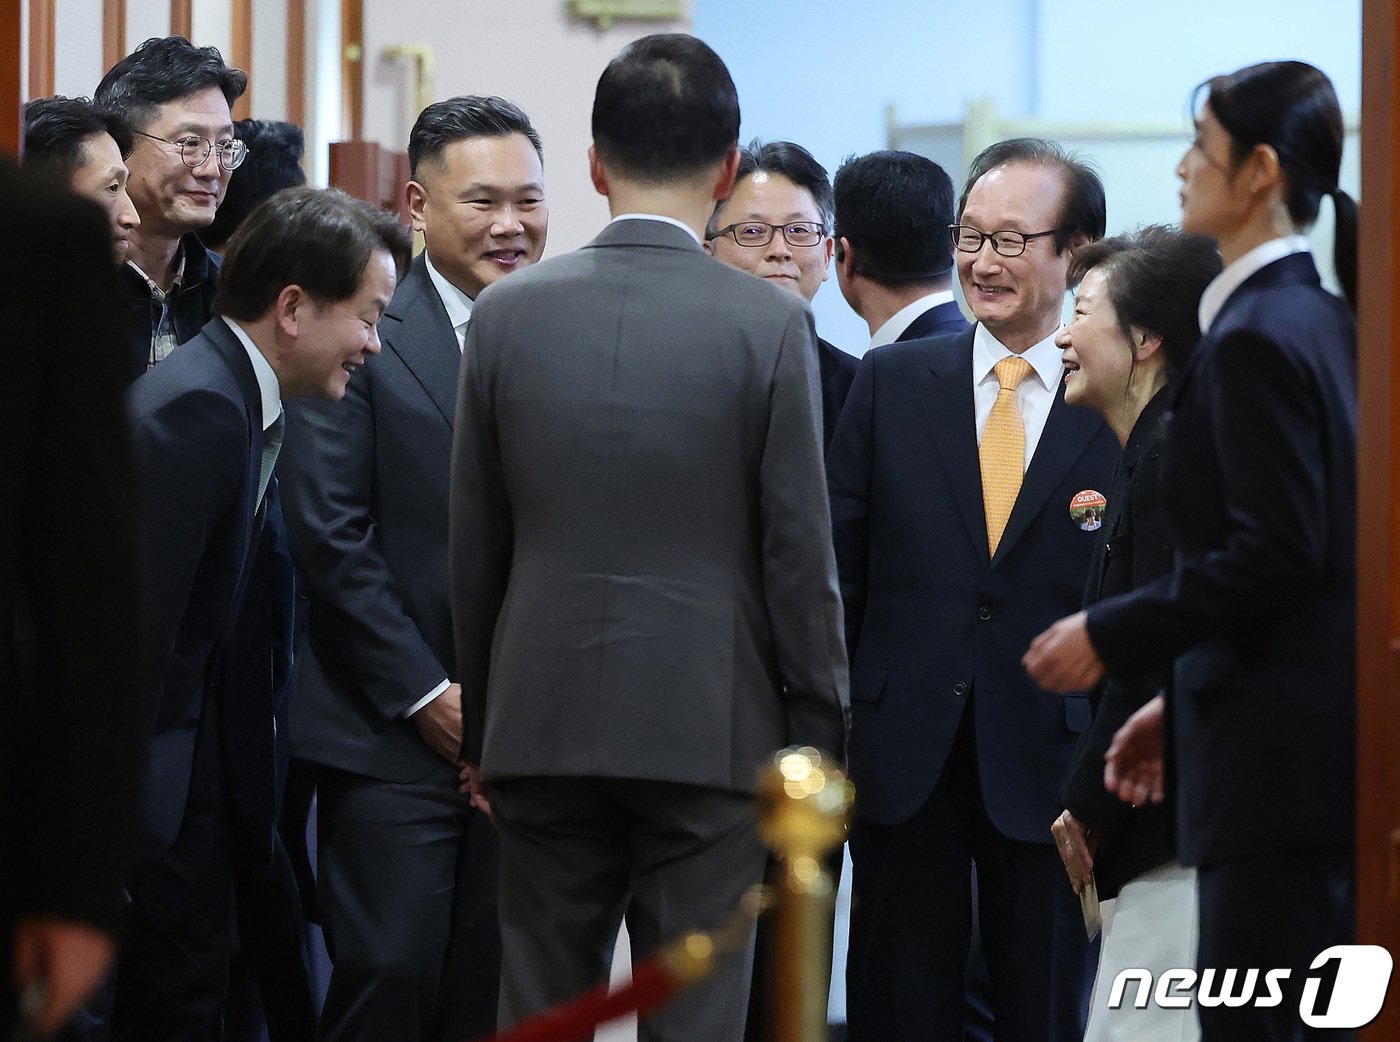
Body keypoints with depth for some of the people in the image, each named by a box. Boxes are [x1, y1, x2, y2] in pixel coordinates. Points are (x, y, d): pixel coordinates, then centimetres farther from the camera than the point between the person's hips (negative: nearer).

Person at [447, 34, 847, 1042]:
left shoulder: (509, 313, 0)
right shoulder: (771, 324, -7)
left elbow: (474, 551, 6)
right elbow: (800, 559, -5)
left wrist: (483, 728, 15)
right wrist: (819, 742, 4)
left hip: (542, 729, 2)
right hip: (710, 731, -2)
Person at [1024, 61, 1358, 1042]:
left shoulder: (1255, 339, -14)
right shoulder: (1322, 318, 16)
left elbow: (1272, 554, -20)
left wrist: (1115, 635, -11)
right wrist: (1181, 702, 21)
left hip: (1280, 749, -10)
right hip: (1328, 731, 10)